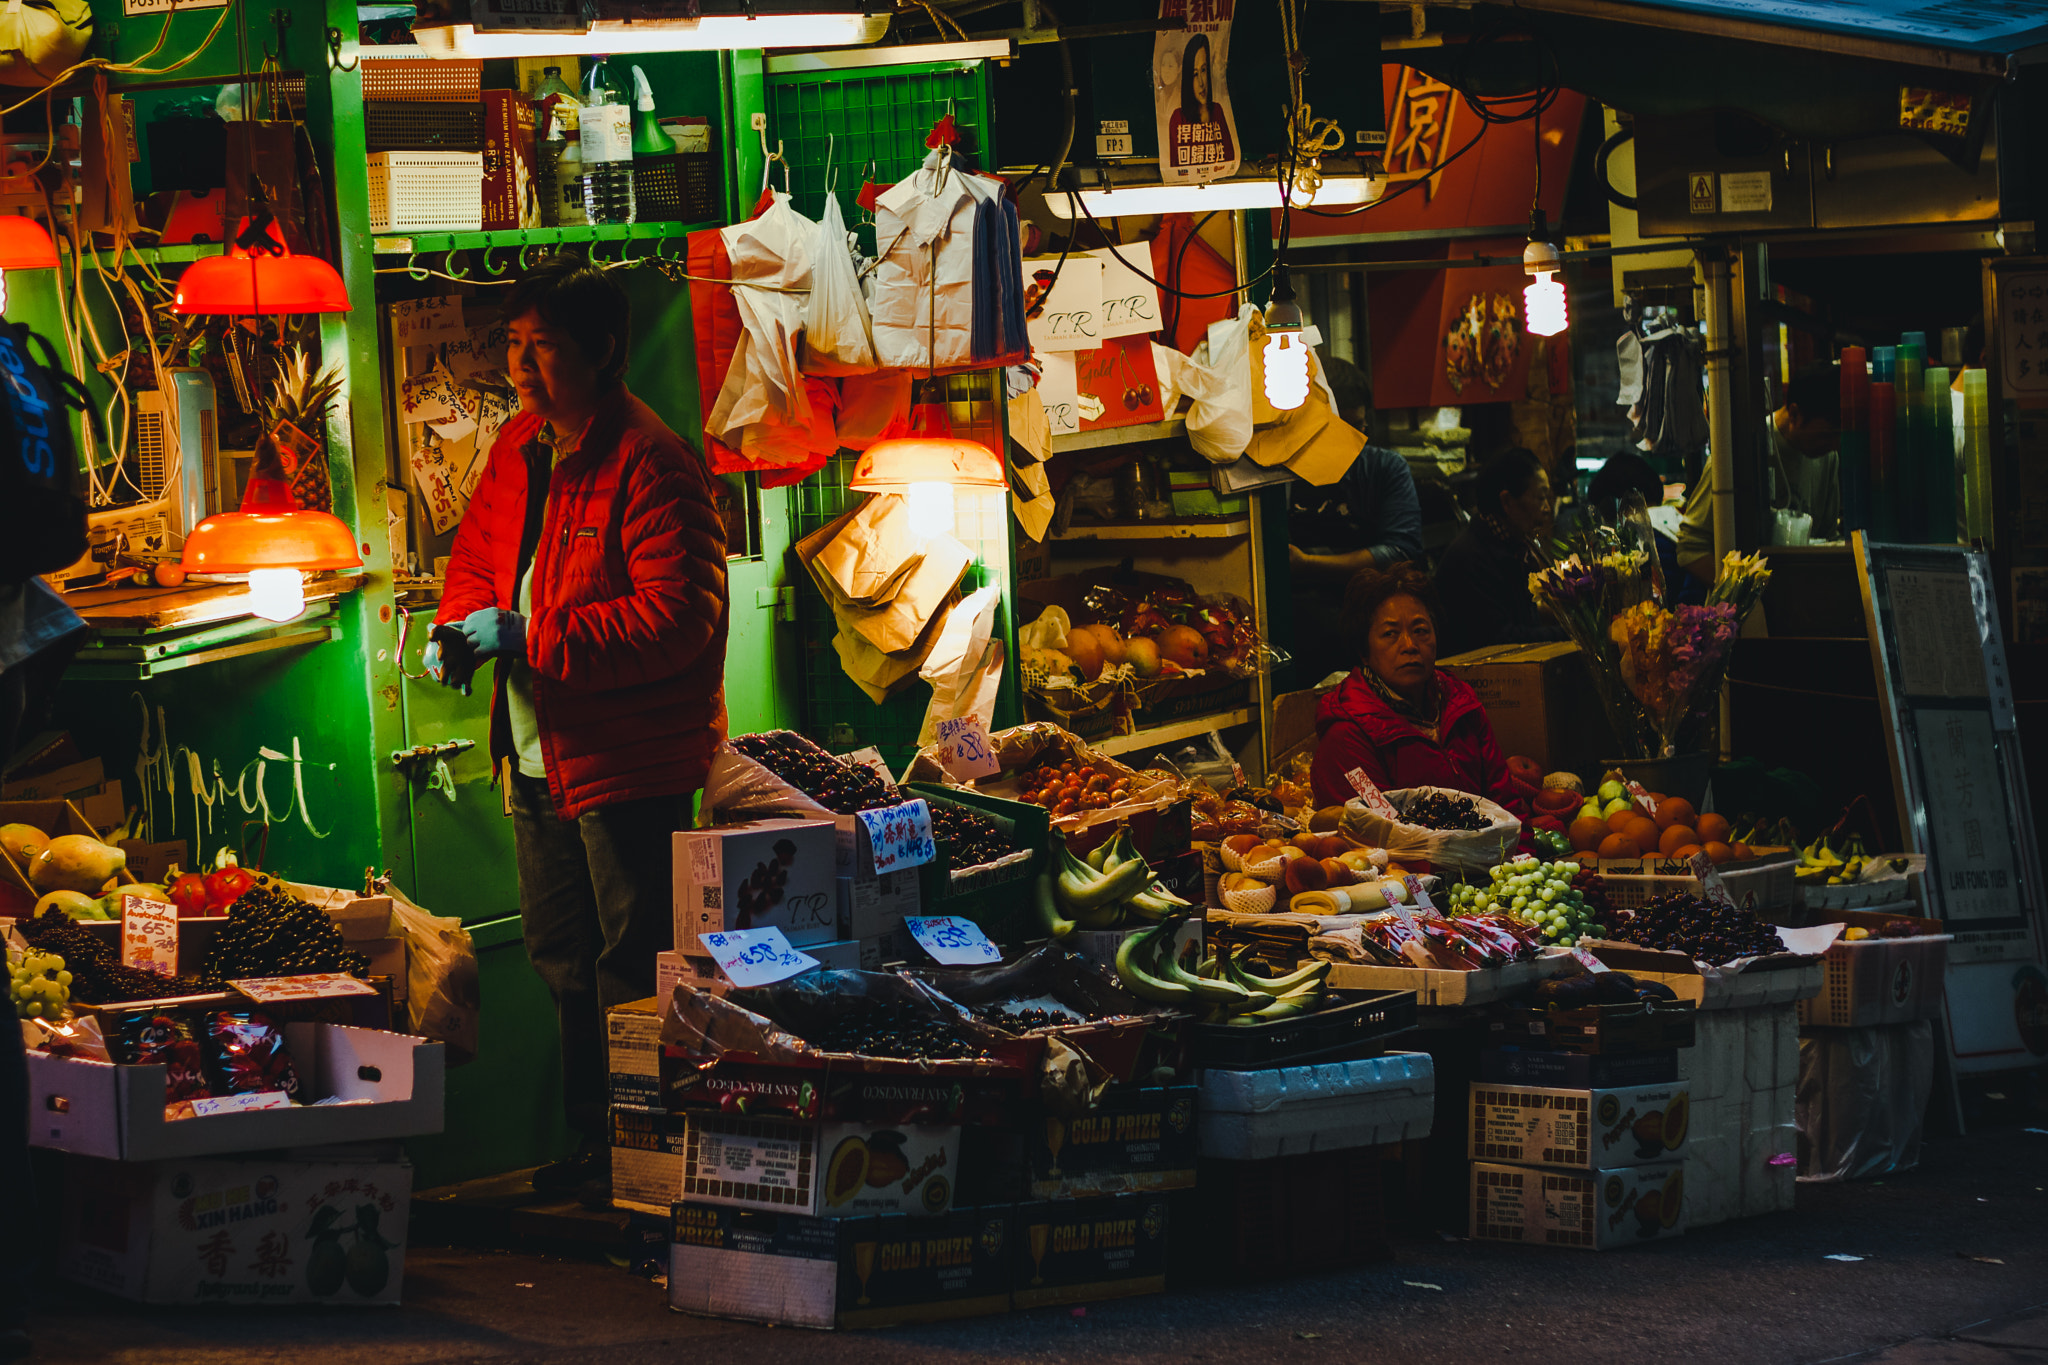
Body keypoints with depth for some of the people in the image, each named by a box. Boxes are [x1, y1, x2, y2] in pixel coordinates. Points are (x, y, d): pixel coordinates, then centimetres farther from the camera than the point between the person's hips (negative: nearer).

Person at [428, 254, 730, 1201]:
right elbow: (479, 557, 22)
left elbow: (677, 621, -25)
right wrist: (458, 626, -1)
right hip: (538, 758, 9)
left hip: (628, 763, -9)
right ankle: (593, 1147, 31)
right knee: (561, 961, 18)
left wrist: (530, 638, -24)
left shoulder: (653, 466, -18)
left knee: (631, 972, -3)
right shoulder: (520, 447, 10)